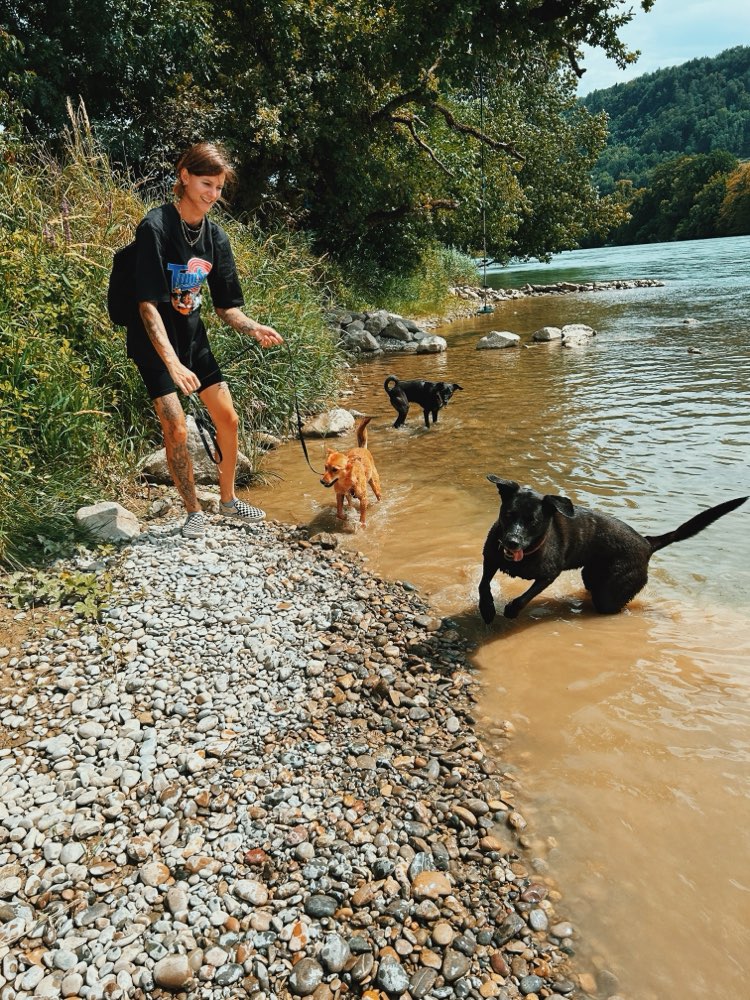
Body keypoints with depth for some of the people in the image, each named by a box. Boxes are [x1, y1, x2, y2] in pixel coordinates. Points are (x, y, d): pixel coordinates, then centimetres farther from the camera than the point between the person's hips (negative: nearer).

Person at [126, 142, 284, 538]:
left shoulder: (216, 237, -1)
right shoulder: (155, 227, -20)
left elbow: (226, 306, 4)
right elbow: (148, 303, -25)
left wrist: (254, 329, -17)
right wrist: (172, 363, -35)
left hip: (192, 336, 6)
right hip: (155, 342, -6)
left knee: (228, 418, 6)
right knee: (176, 428, -14)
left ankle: (228, 499, 25)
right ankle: (193, 511, 7)